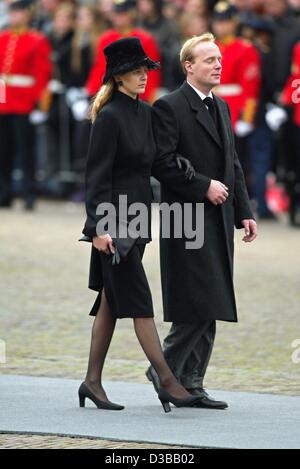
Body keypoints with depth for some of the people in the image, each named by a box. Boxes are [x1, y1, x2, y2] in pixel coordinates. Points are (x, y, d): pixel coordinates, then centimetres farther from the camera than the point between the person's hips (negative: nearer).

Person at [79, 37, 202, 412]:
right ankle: (167, 382, -8)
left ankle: (93, 381, 15)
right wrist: (99, 226, -20)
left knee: (111, 301, 10)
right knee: (138, 300, -7)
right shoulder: (110, 117, -12)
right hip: (114, 219, -8)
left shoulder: (145, 113, 12)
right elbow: (97, 174, -15)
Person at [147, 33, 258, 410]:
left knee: (208, 311, 7)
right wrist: (204, 187, -17)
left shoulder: (221, 107, 18)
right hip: (188, 221, -8)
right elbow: (162, 162, -15)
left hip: (218, 221, 8)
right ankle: (165, 370, 2)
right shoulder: (169, 107, -8)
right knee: (198, 306, -12)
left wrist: (244, 212, 12)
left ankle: (190, 382, 10)